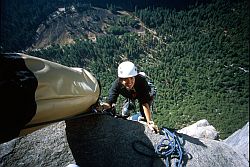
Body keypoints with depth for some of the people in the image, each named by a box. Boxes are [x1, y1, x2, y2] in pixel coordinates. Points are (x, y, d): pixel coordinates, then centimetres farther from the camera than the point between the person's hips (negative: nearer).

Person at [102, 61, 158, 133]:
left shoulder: (141, 80, -43)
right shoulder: (117, 84, -37)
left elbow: (145, 103, -43)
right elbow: (110, 103, -38)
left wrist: (149, 122, -48)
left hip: (142, 95, -2)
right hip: (129, 96, 2)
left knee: (144, 115, -8)